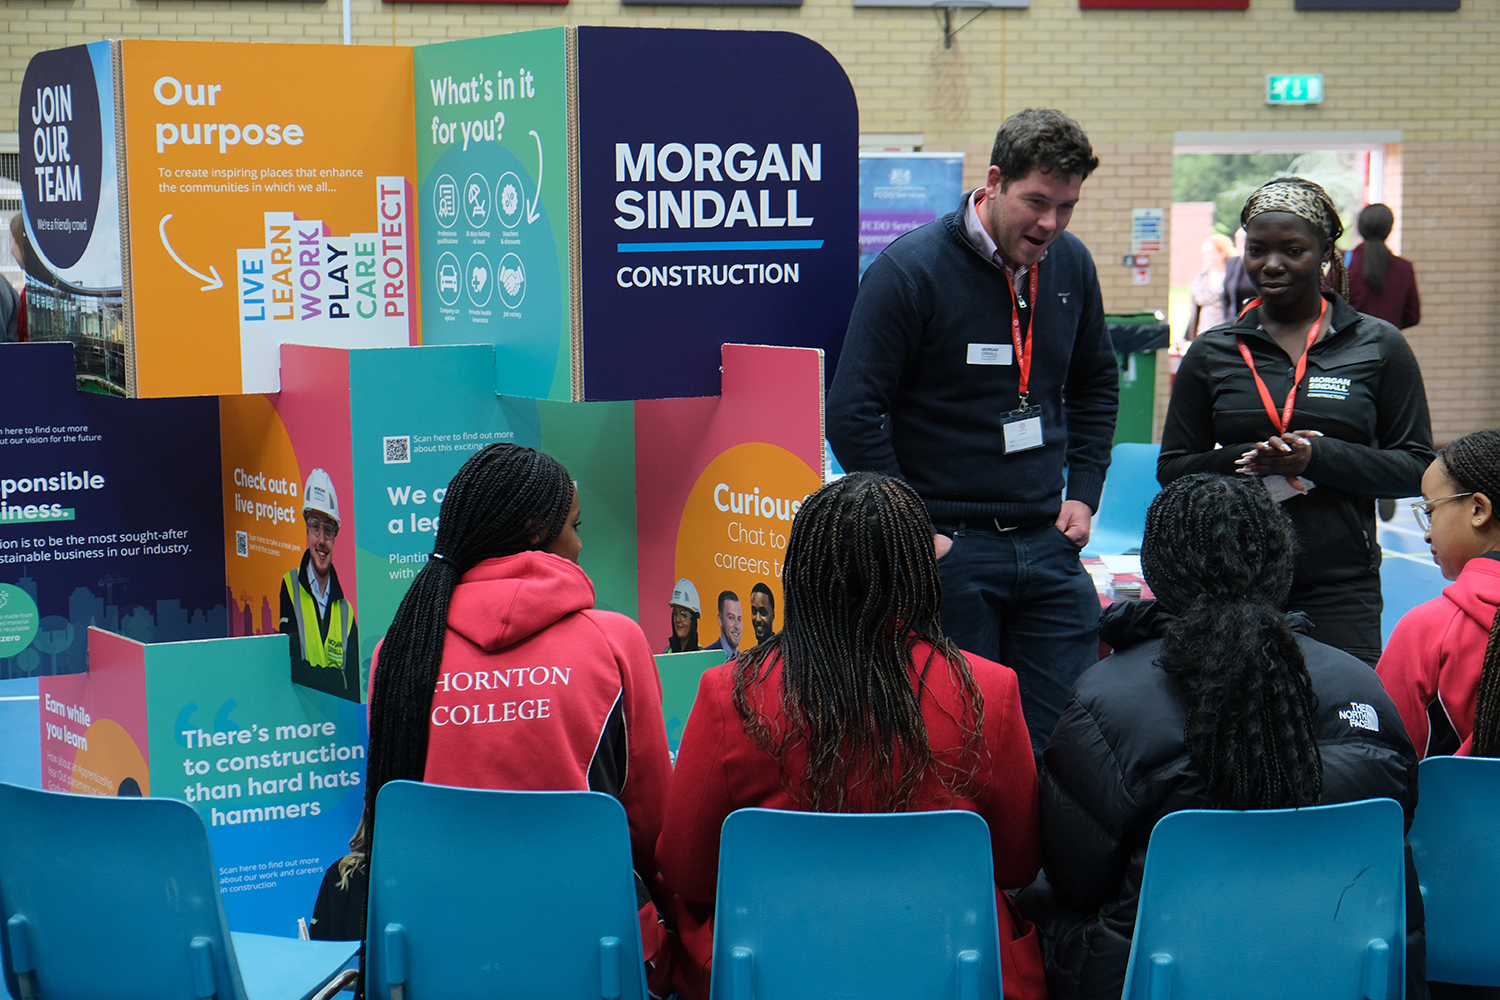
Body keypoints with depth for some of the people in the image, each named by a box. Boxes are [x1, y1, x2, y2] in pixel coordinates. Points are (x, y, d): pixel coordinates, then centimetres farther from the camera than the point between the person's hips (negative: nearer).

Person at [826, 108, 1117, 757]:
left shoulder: (1072, 266, 8)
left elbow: (1097, 386, 24)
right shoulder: (910, 270, -10)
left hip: (1047, 546, 5)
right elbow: (853, 414, -11)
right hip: (946, 549, -5)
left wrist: (1082, 495, 13)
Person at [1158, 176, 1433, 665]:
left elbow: (1417, 468, 2)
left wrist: (1318, 457, -14)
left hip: (1339, 587, -1)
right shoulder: (1211, 353, 10)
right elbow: (1172, 468, 9)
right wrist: (1251, 461, -11)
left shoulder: (1379, 346, 5)